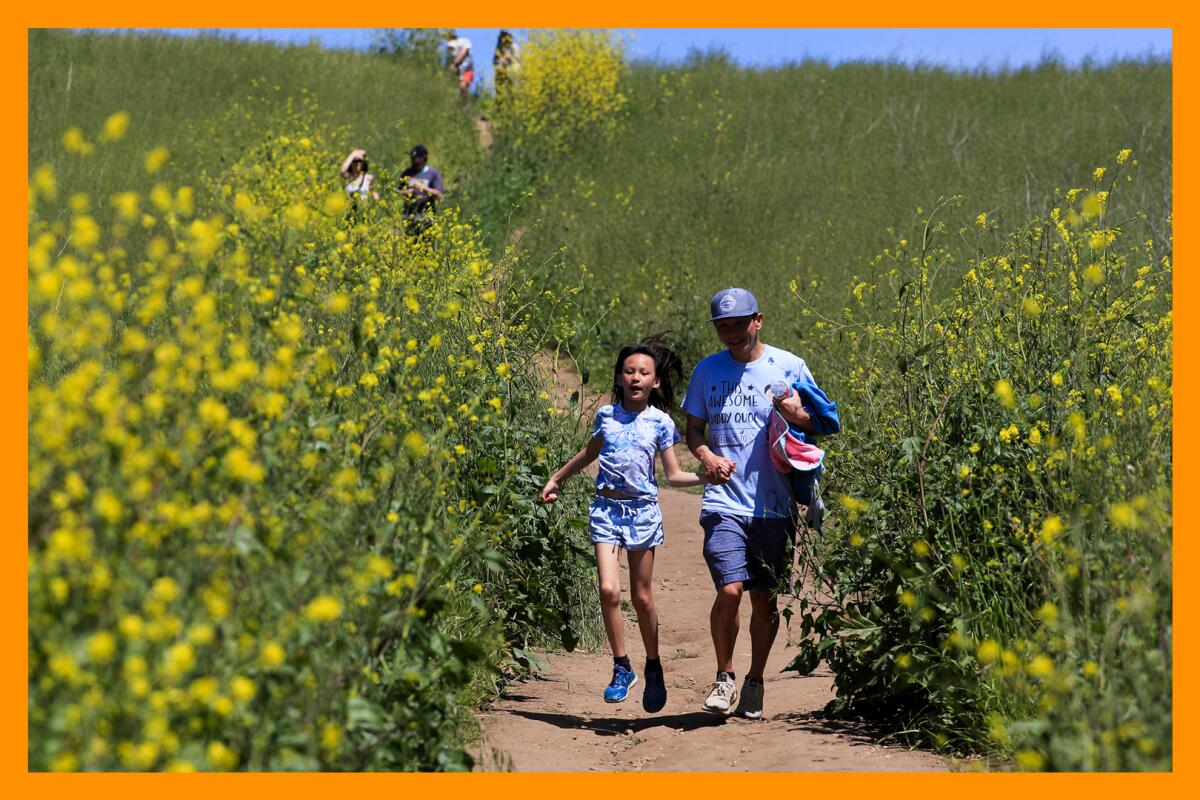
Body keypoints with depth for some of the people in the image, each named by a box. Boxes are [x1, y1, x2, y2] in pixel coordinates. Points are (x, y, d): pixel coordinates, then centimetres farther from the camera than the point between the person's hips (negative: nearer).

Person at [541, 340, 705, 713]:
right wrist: (556, 478, 30)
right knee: (608, 590, -14)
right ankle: (622, 667, 1)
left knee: (641, 596, 6)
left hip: (642, 510, -1)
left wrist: (707, 477, -14)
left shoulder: (660, 423, 0)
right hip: (606, 507, 1)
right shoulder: (606, 415, 5)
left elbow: (674, 475, 3)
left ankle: (653, 668, 25)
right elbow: (590, 452, 24)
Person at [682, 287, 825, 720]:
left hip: (775, 504, 0)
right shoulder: (707, 371, 8)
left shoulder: (789, 367, 4)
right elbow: (693, 428, 16)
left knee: (765, 599, 4)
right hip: (725, 501, 0)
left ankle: (755, 683, 22)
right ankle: (724, 676, 7)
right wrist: (707, 456, -6)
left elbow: (816, 424, 7)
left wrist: (793, 413, -16)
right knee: (729, 590, -15)